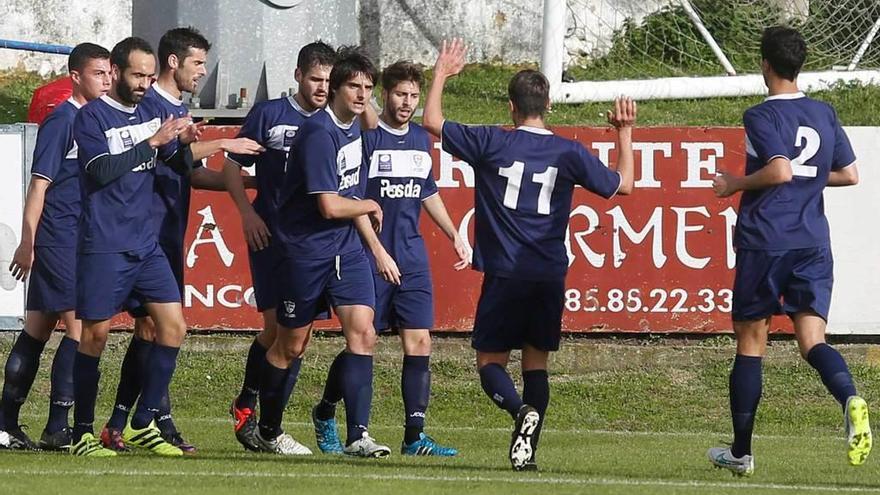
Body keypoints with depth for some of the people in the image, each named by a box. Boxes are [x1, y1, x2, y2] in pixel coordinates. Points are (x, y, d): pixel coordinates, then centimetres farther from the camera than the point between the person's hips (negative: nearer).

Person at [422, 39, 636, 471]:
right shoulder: (569, 153, 0)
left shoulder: (491, 143, -4)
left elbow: (432, 122, 6)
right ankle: (527, 450, -3)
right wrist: (624, 132, 21)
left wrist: (441, 74, 18)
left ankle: (521, 409, -26)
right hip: (550, 275, 2)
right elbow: (623, 184, 11)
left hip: (503, 274, -2)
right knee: (536, 363, 10)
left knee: (491, 361, 5)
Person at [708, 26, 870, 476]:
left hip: (764, 241, -4)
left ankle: (741, 452, 15)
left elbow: (780, 170, -21)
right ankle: (850, 398, -37)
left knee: (750, 341, 8)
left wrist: (735, 185, -6)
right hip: (813, 244, 4)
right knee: (812, 339, -3)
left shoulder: (760, 117, -8)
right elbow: (849, 175, 15)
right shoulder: (824, 114, 11)